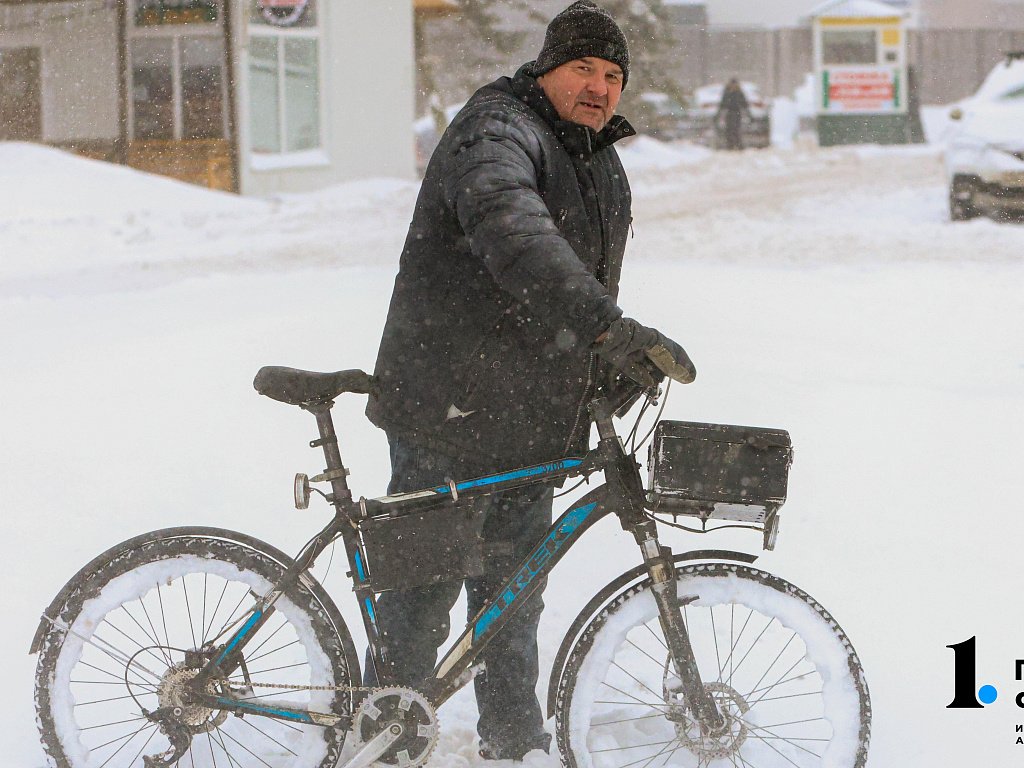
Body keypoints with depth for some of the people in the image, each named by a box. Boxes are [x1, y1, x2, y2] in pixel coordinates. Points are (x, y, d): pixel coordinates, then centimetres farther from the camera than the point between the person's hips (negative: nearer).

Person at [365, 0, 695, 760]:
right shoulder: (497, 132, -16)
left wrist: (618, 365, 17)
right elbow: (513, 235, -37)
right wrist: (605, 324, -48)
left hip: (534, 425, 8)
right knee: (426, 585, -2)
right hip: (451, 409, -8)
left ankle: (516, 742, 28)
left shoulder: (603, 163, 15)